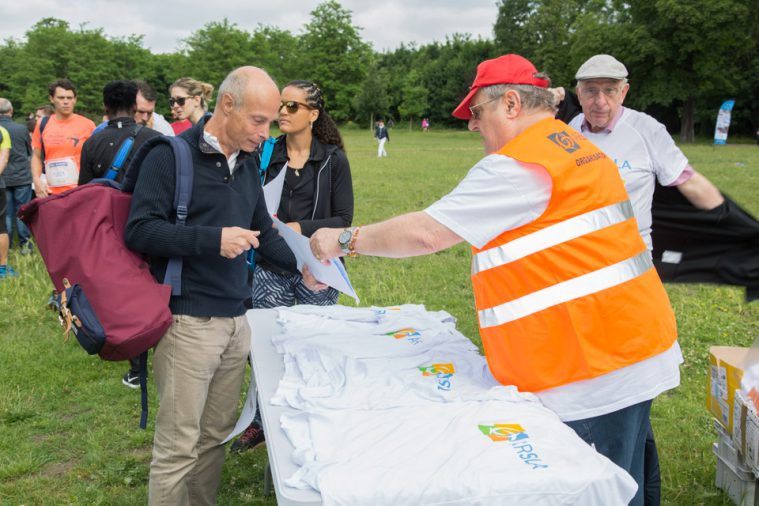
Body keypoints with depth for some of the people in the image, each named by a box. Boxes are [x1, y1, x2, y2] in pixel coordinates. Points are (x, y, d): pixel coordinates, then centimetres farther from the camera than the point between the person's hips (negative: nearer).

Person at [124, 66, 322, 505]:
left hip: (237, 320, 7)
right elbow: (139, 230, -15)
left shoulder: (247, 165, 14)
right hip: (188, 324, -7)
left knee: (216, 436, 14)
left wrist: (302, 265, 9)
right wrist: (213, 239, -21)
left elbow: (264, 232, 23)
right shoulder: (171, 155, -8)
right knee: (179, 445, 0)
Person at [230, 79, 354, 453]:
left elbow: (343, 219, -5)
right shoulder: (264, 155, 4)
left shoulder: (333, 160, -1)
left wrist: (300, 228, -17)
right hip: (270, 270, 2)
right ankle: (262, 422, 26)